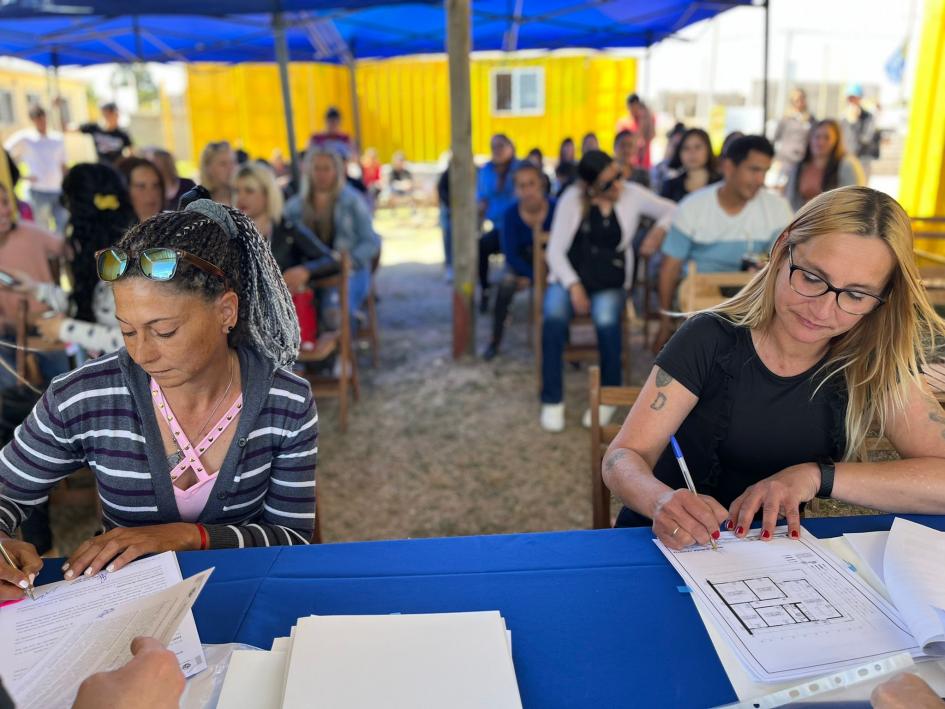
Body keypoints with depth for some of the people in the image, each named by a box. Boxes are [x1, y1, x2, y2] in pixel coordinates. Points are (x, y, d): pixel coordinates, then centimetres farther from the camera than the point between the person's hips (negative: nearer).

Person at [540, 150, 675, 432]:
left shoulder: (633, 194, 2)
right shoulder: (572, 198, -1)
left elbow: (672, 211, 9)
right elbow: (555, 250, -3)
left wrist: (659, 232, -12)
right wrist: (574, 286, -16)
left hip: (610, 281, 0)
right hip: (570, 277, 0)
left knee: (607, 319, -34)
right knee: (553, 316, -33)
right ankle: (552, 399, -20)